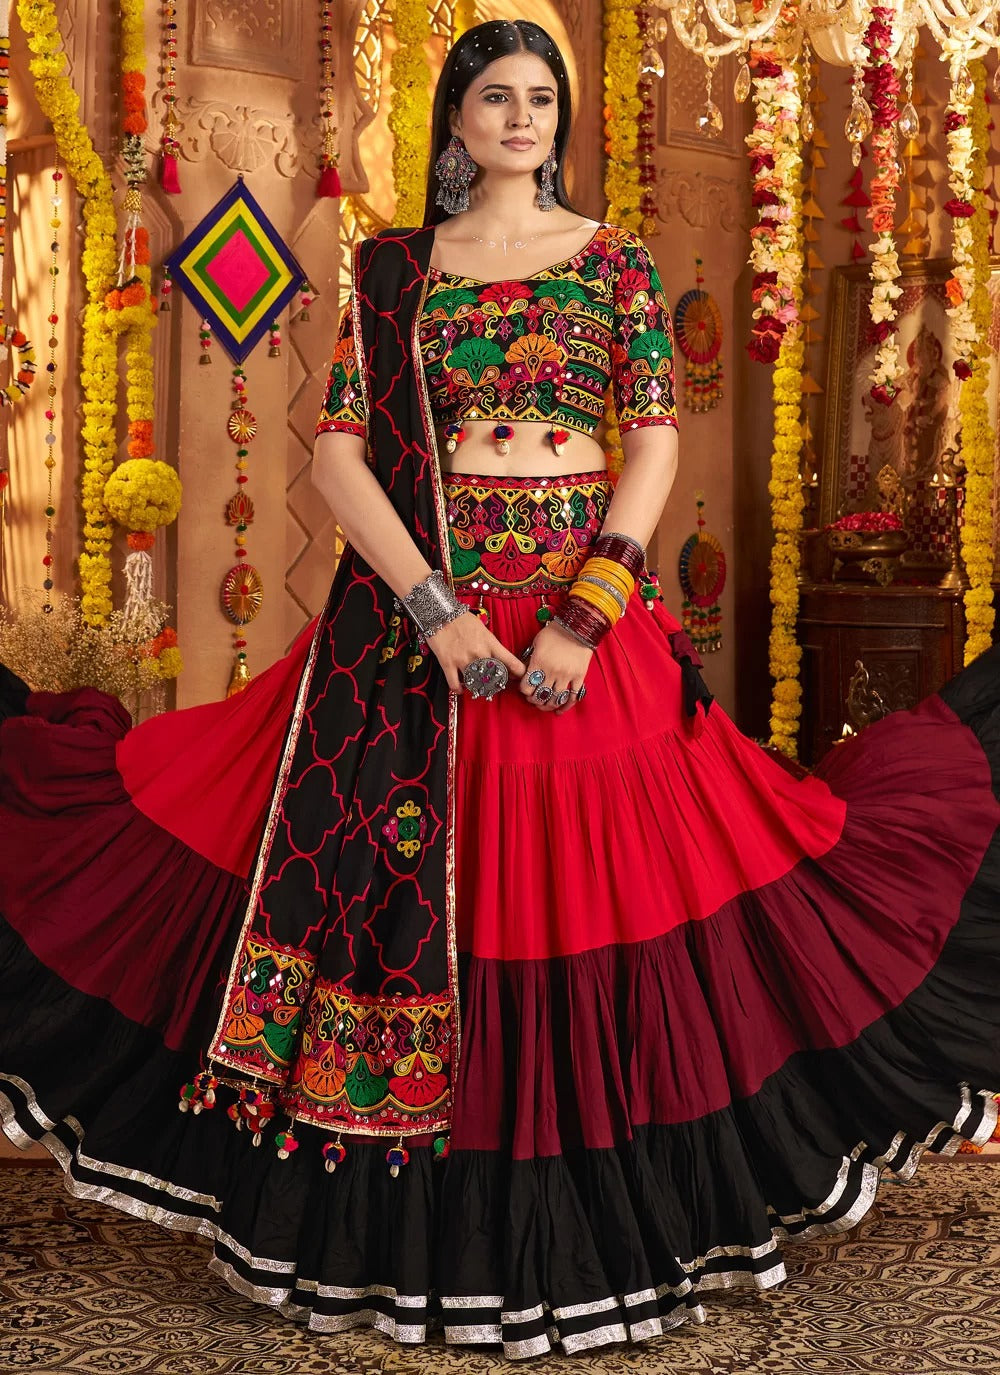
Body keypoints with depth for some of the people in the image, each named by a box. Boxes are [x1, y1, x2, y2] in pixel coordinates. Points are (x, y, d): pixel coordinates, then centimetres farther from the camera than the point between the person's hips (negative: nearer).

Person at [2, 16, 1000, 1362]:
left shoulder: (616, 262, 7)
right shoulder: (392, 268, 8)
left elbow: (657, 440, -1)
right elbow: (339, 452, 1)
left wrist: (587, 618, -13)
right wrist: (438, 609, -12)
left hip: (587, 606, 0)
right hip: (412, 609, 1)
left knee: (585, 892, -1)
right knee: (389, 881, 0)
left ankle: (593, 1230, 17)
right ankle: (403, 1230, 17)